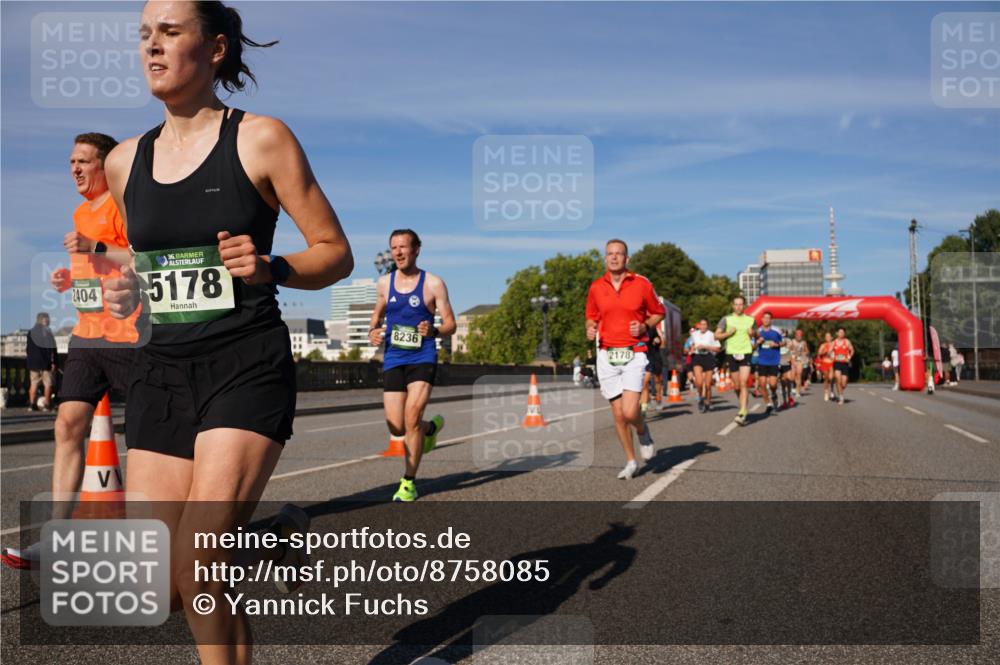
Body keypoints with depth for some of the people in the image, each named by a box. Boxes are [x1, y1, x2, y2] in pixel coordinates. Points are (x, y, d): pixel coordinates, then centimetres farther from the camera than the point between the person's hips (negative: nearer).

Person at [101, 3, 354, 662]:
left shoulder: (261, 138, -4)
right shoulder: (126, 161, 11)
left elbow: (336, 254, -2)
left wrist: (270, 268, -21)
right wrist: (128, 292, 4)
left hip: (249, 367, -5)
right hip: (162, 370, 6)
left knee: (195, 571, -15)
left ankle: (281, 540, 18)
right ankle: (273, 541, 30)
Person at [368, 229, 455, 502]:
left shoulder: (433, 283, -2)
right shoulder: (384, 283, 8)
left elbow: (450, 324, -1)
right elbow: (377, 313, 23)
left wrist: (434, 331, -23)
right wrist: (372, 332, 0)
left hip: (422, 359, -4)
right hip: (393, 359, 4)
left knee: (412, 417, -19)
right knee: (397, 428, 0)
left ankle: (409, 482, -3)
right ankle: (431, 427, 35)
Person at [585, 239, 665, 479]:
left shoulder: (642, 284, -2)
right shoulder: (596, 287, 5)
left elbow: (658, 313, 10)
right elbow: (591, 317, 18)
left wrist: (644, 327, -8)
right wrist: (590, 330, -4)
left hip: (634, 354, -3)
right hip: (606, 355, 3)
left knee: (629, 412, -15)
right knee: (618, 414, 5)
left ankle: (643, 432, 21)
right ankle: (631, 461, 23)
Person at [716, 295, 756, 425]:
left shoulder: (750, 320, 9)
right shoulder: (727, 319, 5)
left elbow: (755, 336, 20)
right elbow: (717, 335, 2)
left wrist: (752, 334, -3)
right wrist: (728, 333, -13)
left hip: (746, 353, -1)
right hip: (732, 353, 1)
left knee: (744, 383, -15)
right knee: (737, 386, 8)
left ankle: (742, 413, -19)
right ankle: (743, 407, 30)